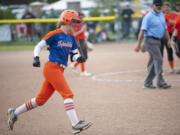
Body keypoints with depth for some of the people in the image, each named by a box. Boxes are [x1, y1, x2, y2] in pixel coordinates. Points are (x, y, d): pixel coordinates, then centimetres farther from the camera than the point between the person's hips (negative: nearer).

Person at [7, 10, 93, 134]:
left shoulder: (71, 37, 15)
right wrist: (36, 58, -19)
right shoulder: (55, 34, -7)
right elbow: (39, 46, -4)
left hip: (59, 71, 8)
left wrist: (78, 58, -4)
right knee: (68, 94, -16)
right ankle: (75, 124, -21)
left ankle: (15, 113, 25)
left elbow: (73, 55, 18)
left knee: (41, 99, 12)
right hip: (52, 68, -8)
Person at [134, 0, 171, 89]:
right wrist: (139, 44, -20)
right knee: (158, 59, -13)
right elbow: (143, 30, -15)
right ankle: (160, 82, -10)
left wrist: (168, 39, 9)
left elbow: (165, 28, 20)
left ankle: (147, 83, 15)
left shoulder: (161, 15, 14)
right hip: (150, 40, -8)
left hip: (158, 41, 8)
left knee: (153, 62, 9)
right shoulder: (148, 17, -11)